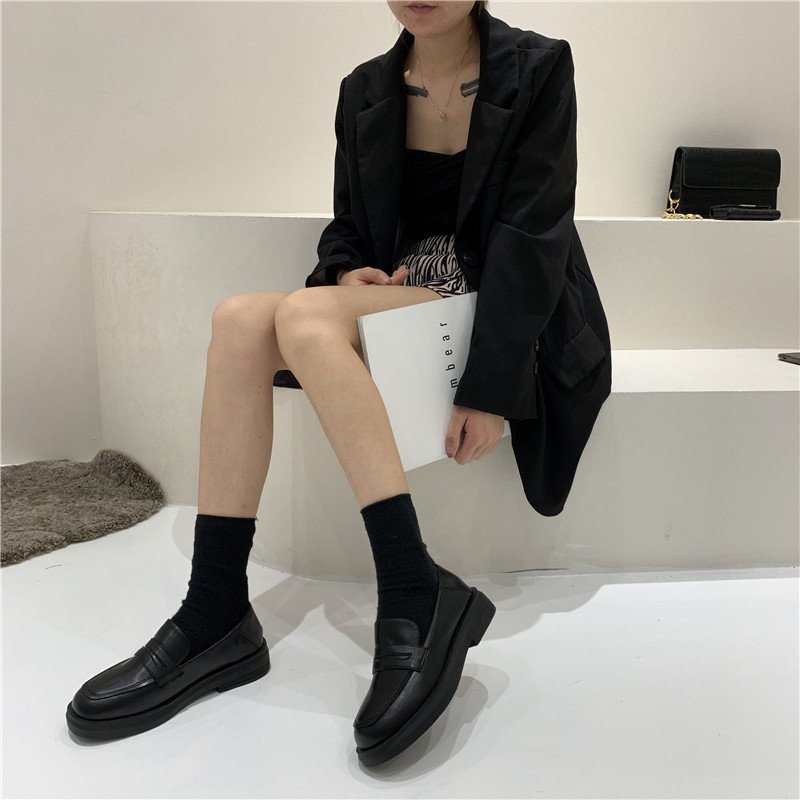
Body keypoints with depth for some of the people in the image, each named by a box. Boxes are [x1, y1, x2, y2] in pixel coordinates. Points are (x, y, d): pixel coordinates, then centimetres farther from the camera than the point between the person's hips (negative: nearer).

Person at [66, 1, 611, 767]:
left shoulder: (537, 69, -4)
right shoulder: (364, 90, 11)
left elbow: (531, 234, -12)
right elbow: (348, 229, 15)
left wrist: (489, 388, -20)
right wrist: (346, 273, -10)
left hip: (500, 314, -5)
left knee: (305, 314, -29)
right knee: (241, 319, -21)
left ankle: (416, 600, -33)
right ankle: (215, 615, -21)